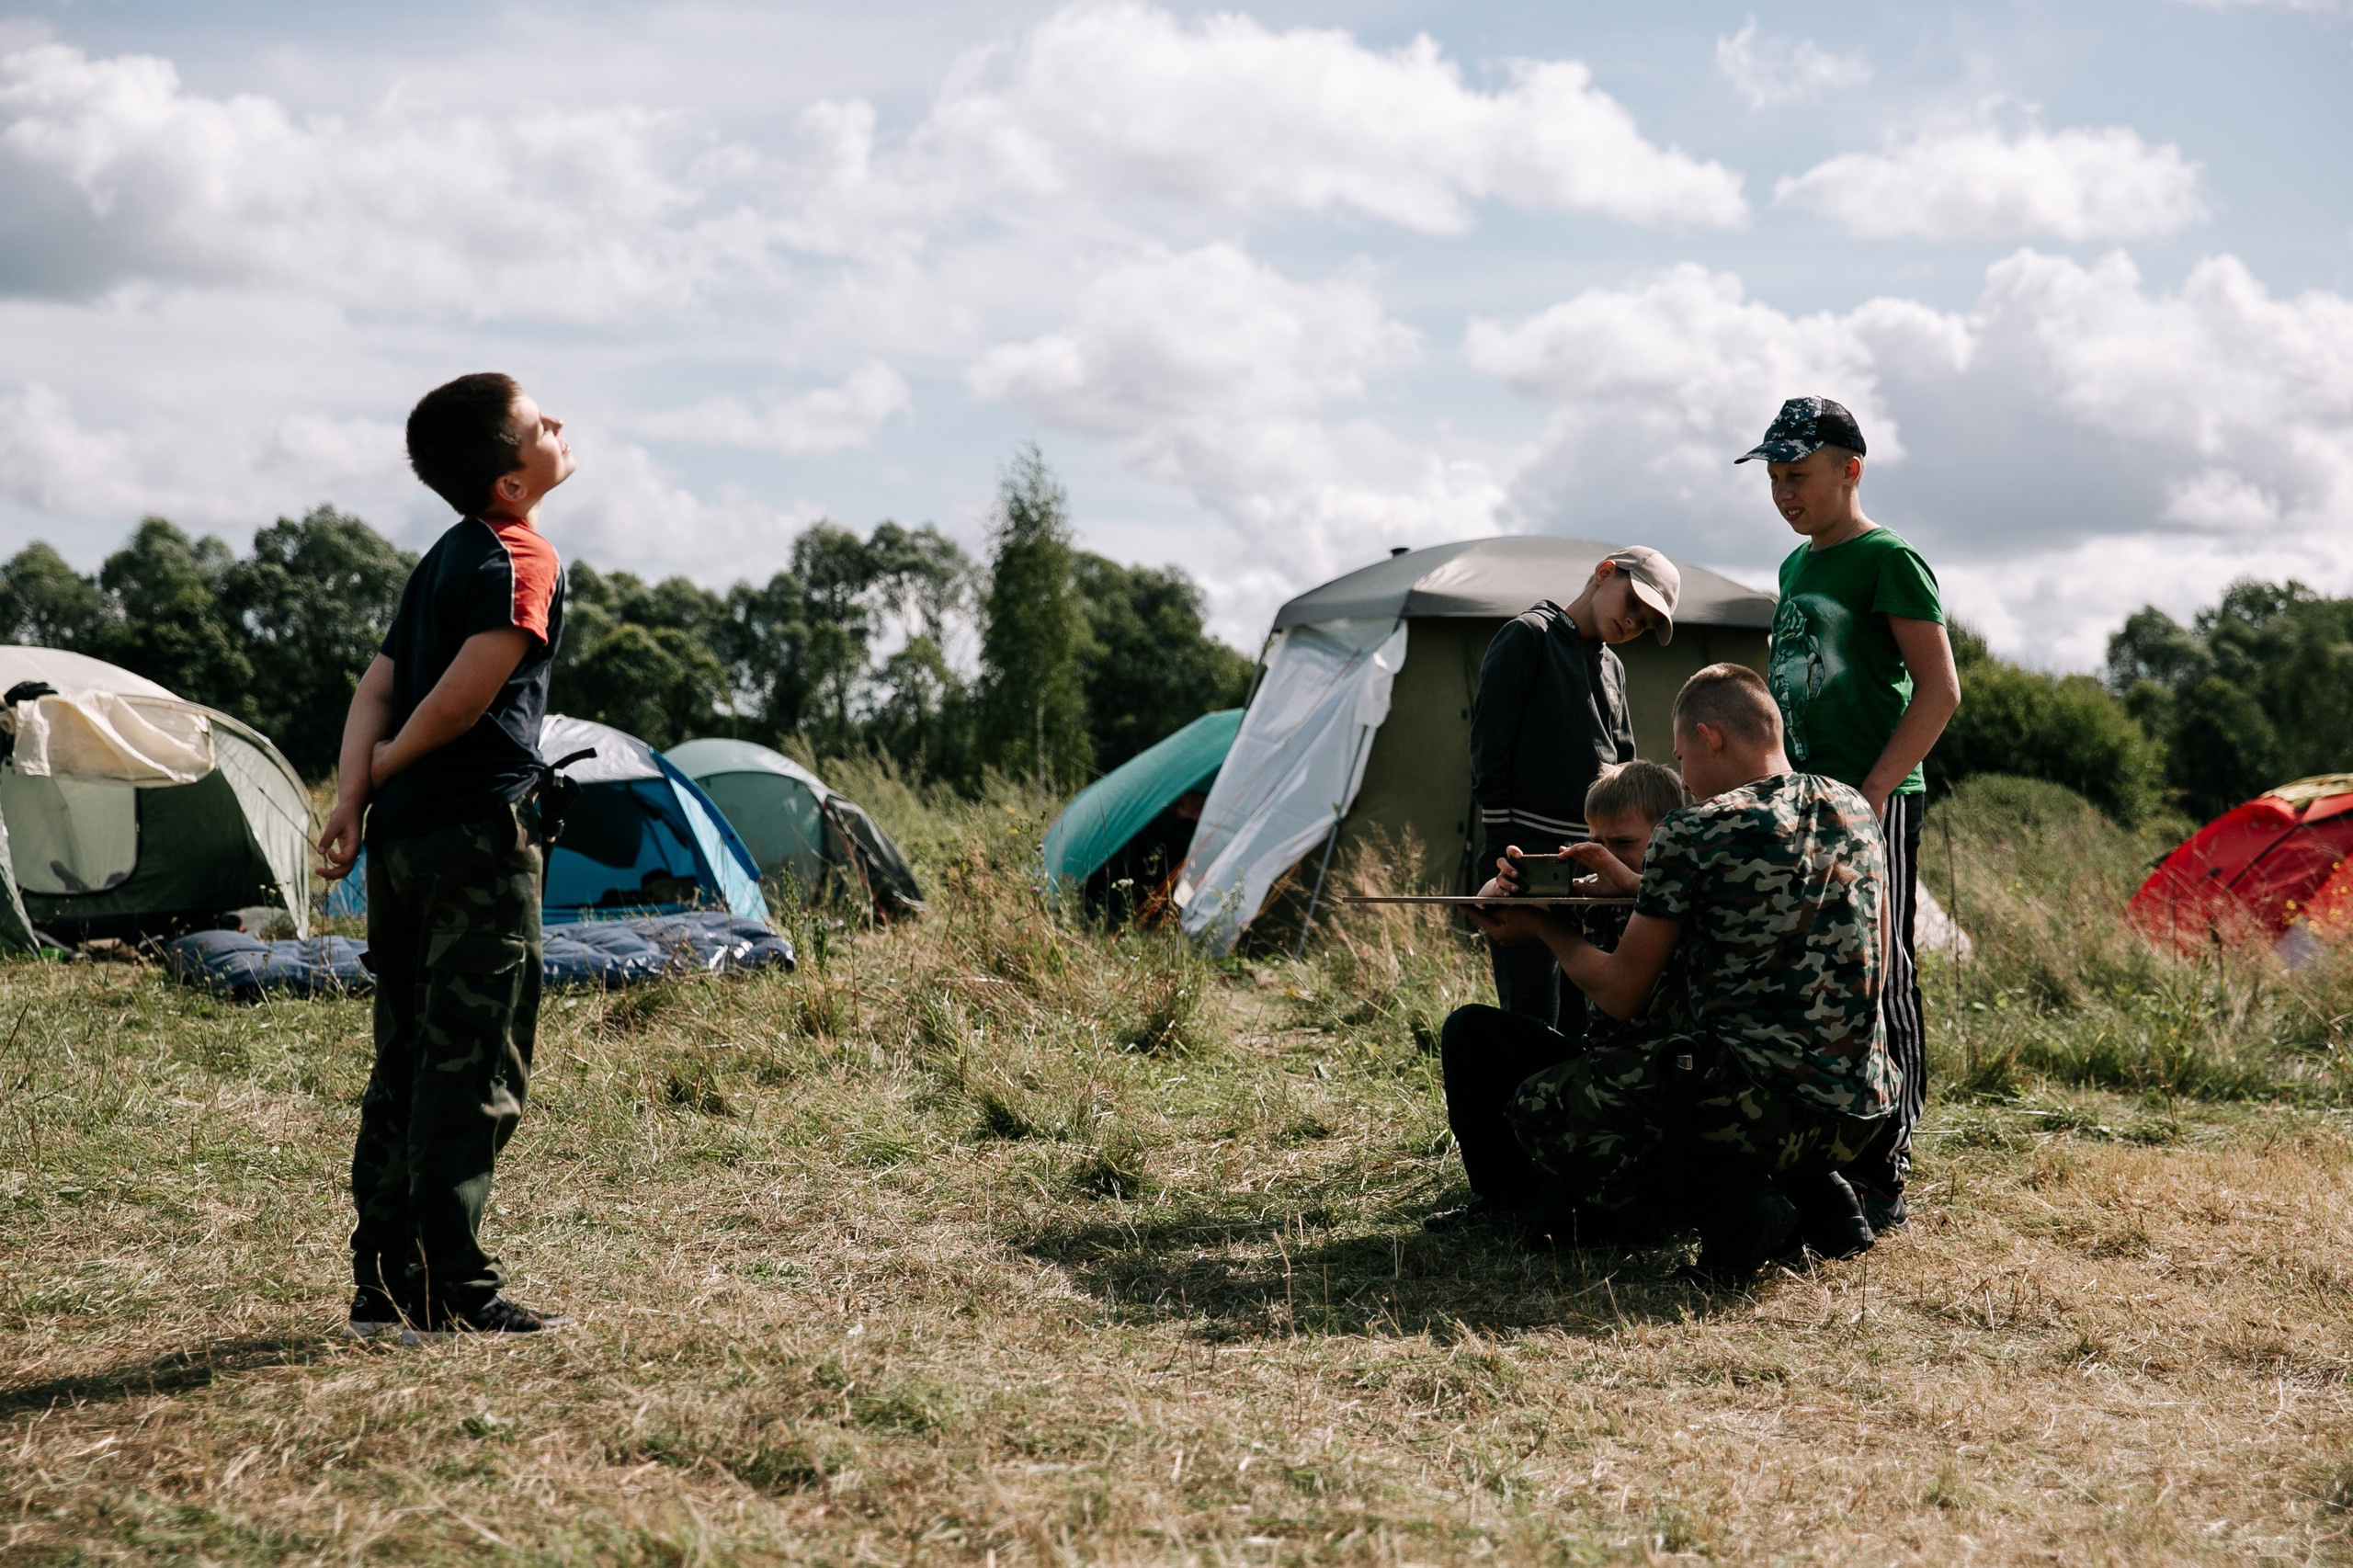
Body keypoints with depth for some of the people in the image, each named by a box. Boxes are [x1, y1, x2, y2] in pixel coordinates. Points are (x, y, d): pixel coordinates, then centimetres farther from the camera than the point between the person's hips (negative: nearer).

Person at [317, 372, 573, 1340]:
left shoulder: (443, 558, 17)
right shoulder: (523, 559, -9)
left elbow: (379, 686, 9)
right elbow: (460, 699, -18)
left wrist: (351, 797, -1)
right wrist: (385, 772, -2)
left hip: (403, 837, 8)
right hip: (479, 834, -8)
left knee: (405, 1068, 12)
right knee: (476, 1072, -3)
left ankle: (383, 1287, 16)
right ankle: (449, 1293, -2)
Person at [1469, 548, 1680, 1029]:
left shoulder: (1611, 668, 20)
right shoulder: (1527, 637, -2)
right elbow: (1489, 747, -7)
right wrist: (1501, 854, -12)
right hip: (1528, 860, -7)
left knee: (1588, 1016, 5)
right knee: (1531, 1020, -10)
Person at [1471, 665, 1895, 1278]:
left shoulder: (1690, 834, -8)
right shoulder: (1857, 809, 11)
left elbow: (1620, 995, 1)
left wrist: (1543, 928, 19)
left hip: (1764, 1099, -8)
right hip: (1862, 1117, 8)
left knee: (1538, 1106, 5)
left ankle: (1734, 1203, -9)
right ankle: (1820, 1196, 12)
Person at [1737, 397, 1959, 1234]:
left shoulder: (1888, 560, -7)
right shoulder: (1796, 569, 17)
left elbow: (1939, 691, -13)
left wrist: (1872, 793, -19)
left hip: (1873, 805, -8)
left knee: (1877, 985, -6)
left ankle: (1882, 1179, -3)